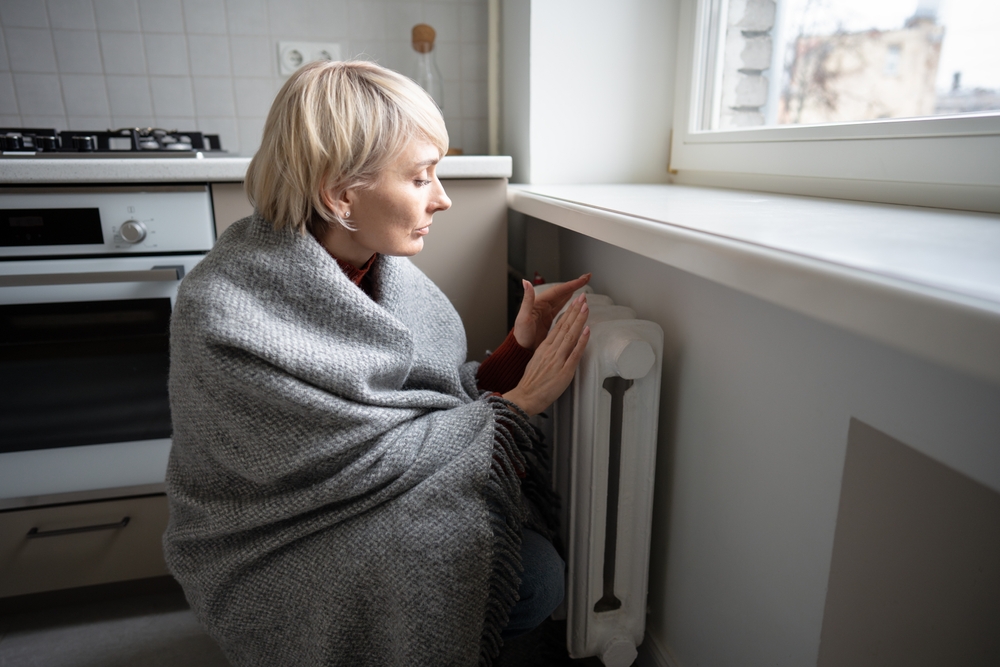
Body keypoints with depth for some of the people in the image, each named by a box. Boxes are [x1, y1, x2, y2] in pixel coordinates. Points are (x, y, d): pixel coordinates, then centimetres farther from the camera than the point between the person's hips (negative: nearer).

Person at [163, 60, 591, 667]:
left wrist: (519, 346, -14)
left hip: (391, 519, 6)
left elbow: (444, 401, -1)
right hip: (278, 557, -5)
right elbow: (373, 458, -25)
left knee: (539, 577, -12)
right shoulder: (227, 317, -27)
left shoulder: (389, 272, -5)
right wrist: (522, 402, -18)